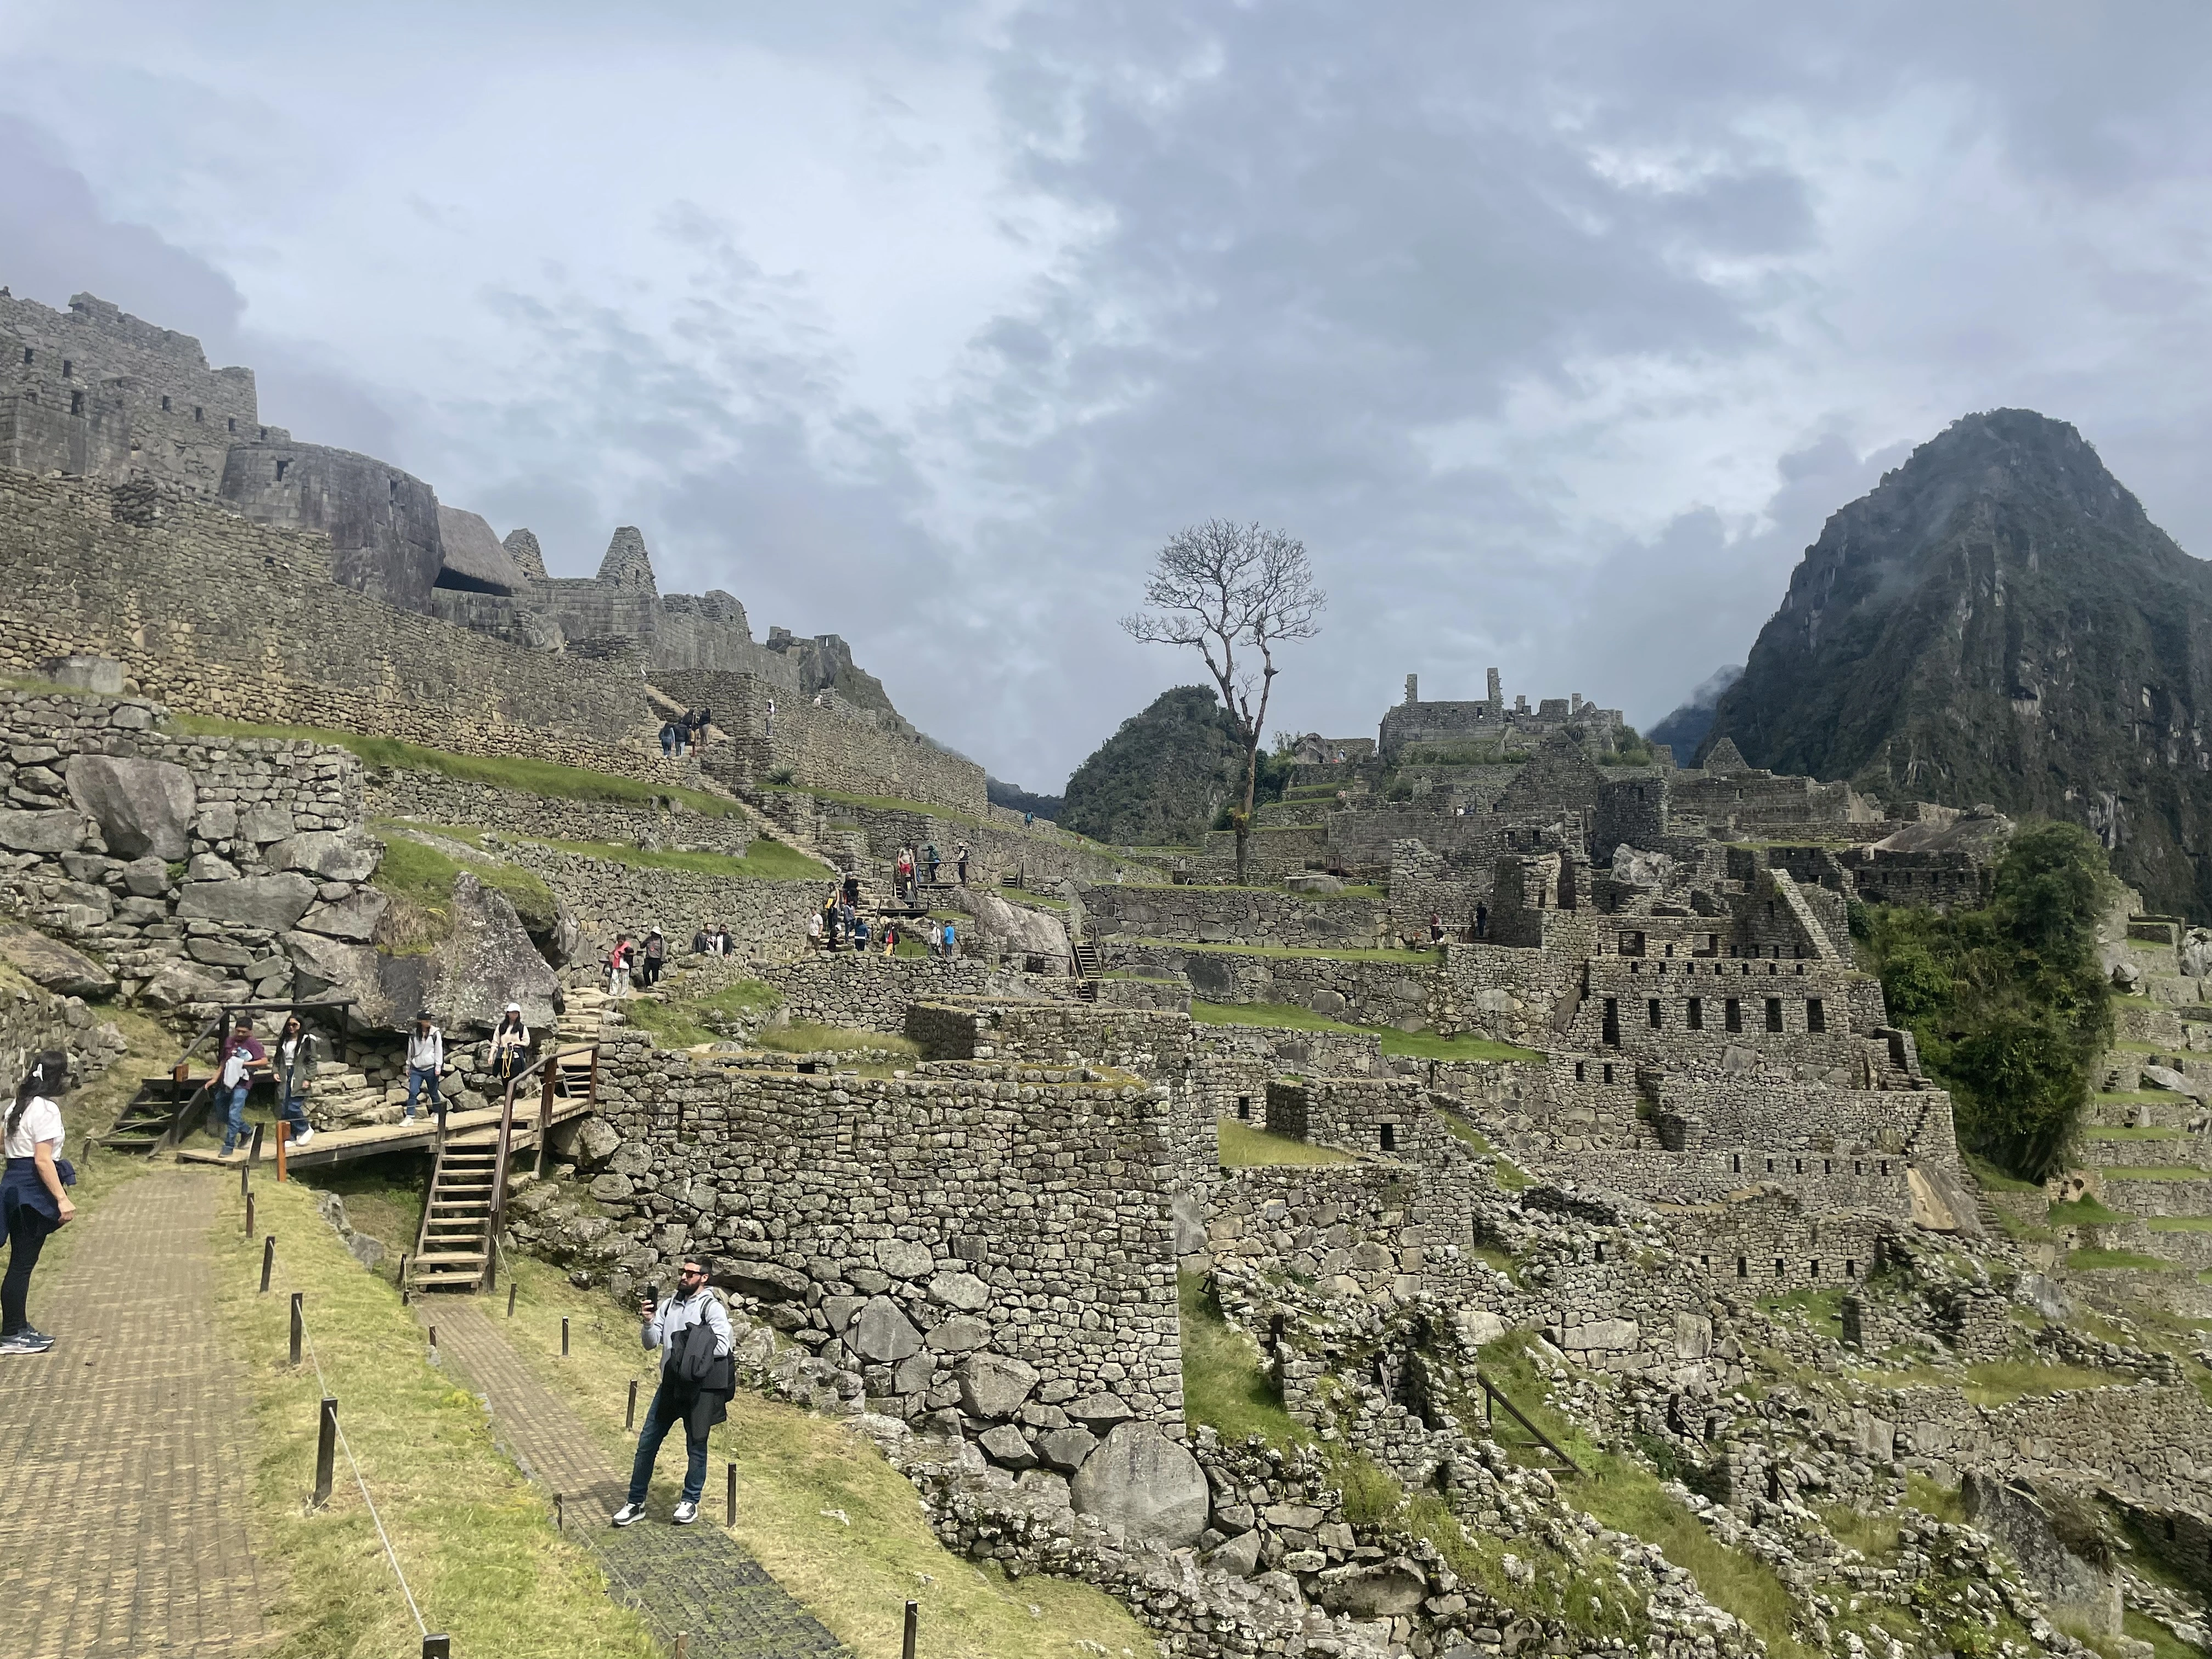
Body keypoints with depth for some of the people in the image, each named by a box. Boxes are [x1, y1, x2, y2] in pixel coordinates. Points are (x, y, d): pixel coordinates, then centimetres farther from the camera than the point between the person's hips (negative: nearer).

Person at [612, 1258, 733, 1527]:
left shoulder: (712, 1308, -7)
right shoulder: (668, 1305, 8)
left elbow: (722, 1347, -15)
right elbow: (650, 1343, 4)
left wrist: (690, 1350, -16)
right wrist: (649, 1323, -14)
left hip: (700, 1388, -5)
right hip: (670, 1384, 5)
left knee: (696, 1446, 7)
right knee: (647, 1442, 6)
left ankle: (690, 1502, 22)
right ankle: (636, 1504, 17)